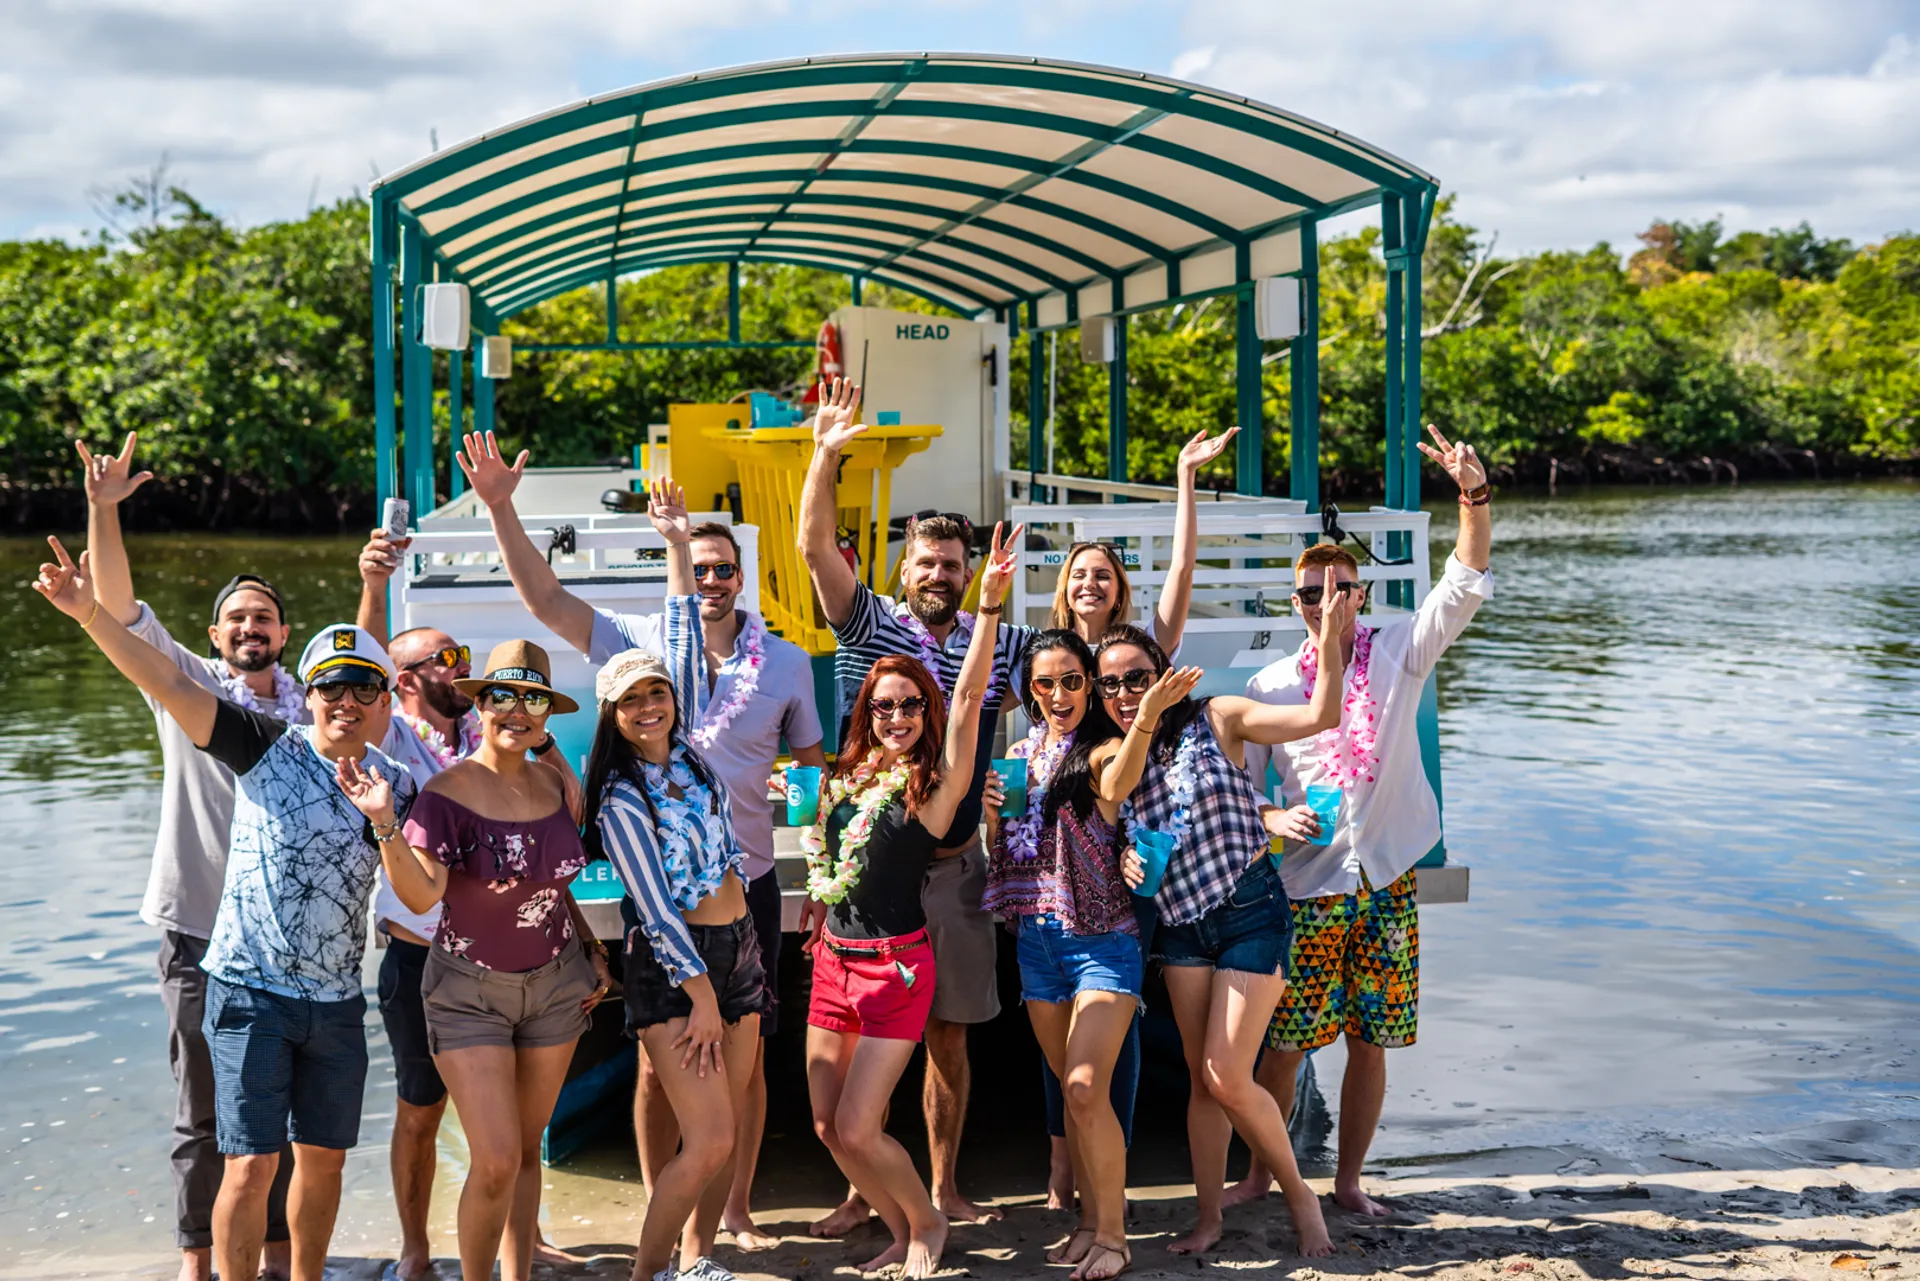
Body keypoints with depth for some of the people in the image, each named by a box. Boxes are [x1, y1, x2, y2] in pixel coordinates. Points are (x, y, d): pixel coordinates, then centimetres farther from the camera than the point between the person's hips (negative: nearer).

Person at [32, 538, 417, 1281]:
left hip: (335, 999, 4)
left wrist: (385, 823, -19)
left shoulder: (397, 787, 4)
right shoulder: (268, 749, -5)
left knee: (324, 1158, 13)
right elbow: (169, 684, -14)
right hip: (250, 991, -4)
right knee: (251, 1165, -6)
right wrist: (91, 614, -26)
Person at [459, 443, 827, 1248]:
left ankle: (737, 1211, 23)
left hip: (746, 885, 1)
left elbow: (814, 764, 13)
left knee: (744, 1055, 8)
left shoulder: (787, 663, 2)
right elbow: (545, 599, -9)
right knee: (657, 1058, 7)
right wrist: (500, 508, -17)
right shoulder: (642, 642, -2)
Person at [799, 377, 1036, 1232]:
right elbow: (815, 547, -12)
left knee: (948, 1038, 10)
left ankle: (944, 1187, 23)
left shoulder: (998, 644, 7)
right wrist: (825, 456, -22)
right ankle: (861, 1192, 16)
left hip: (955, 866, 2)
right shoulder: (868, 625, 0)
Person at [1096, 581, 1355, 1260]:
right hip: (1180, 922, 5)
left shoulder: (1216, 719, -8)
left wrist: (1329, 638, -27)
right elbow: (1115, 841, 14)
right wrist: (1124, 862, -9)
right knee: (1200, 1078, 7)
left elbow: (1319, 717, -17)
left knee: (1227, 1077, -9)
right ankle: (1208, 1218, 19)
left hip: (1249, 910, -5)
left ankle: (1299, 1194, 12)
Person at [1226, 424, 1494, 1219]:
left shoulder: (1398, 655, 3)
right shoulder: (1270, 686, 3)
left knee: (1370, 1041, 6)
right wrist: (1274, 821, -15)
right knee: (1283, 1042, 1)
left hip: (1385, 881, 1)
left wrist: (1474, 494, -22)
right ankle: (1260, 1174, 18)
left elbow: (1466, 583, -8)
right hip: (1307, 883, -1)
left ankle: (1348, 1181, 20)